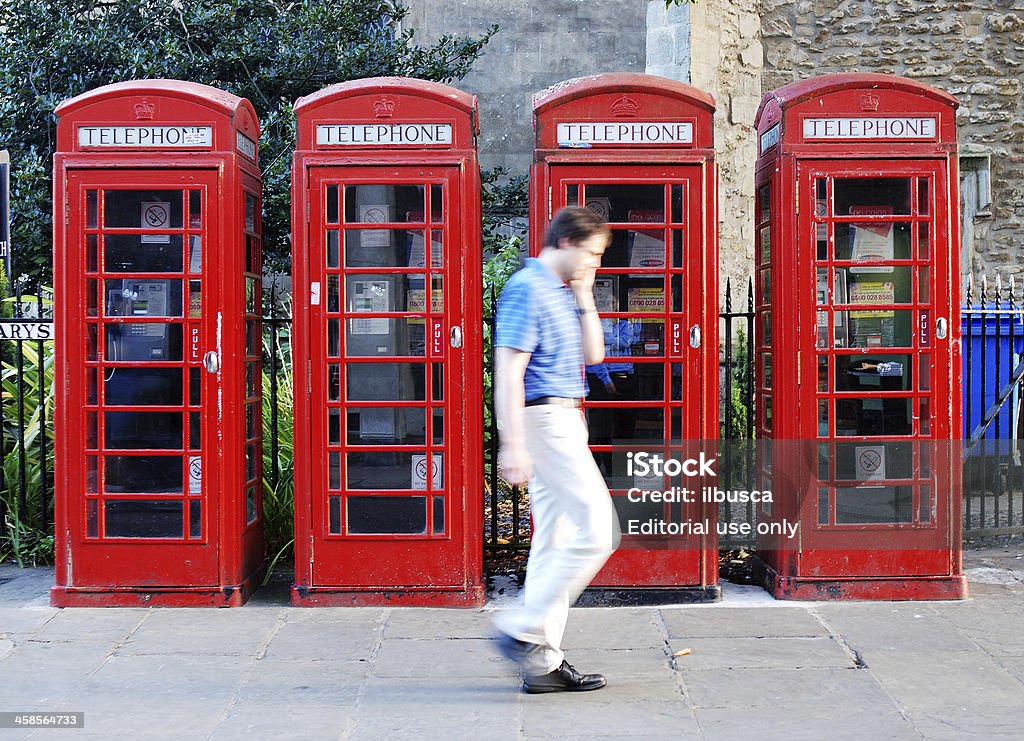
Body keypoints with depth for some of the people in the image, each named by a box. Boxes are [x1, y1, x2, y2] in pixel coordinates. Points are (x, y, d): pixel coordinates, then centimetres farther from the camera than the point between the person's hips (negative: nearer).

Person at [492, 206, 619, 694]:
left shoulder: (562, 292, 17)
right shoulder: (527, 290, -13)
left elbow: (593, 354, 20)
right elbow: (508, 371, -19)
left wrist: (584, 296, 10)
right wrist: (514, 446, -23)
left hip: (564, 423, 10)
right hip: (545, 420, -10)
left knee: (555, 540, 9)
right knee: (597, 531, -11)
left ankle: (542, 662, 12)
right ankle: (522, 630, -5)